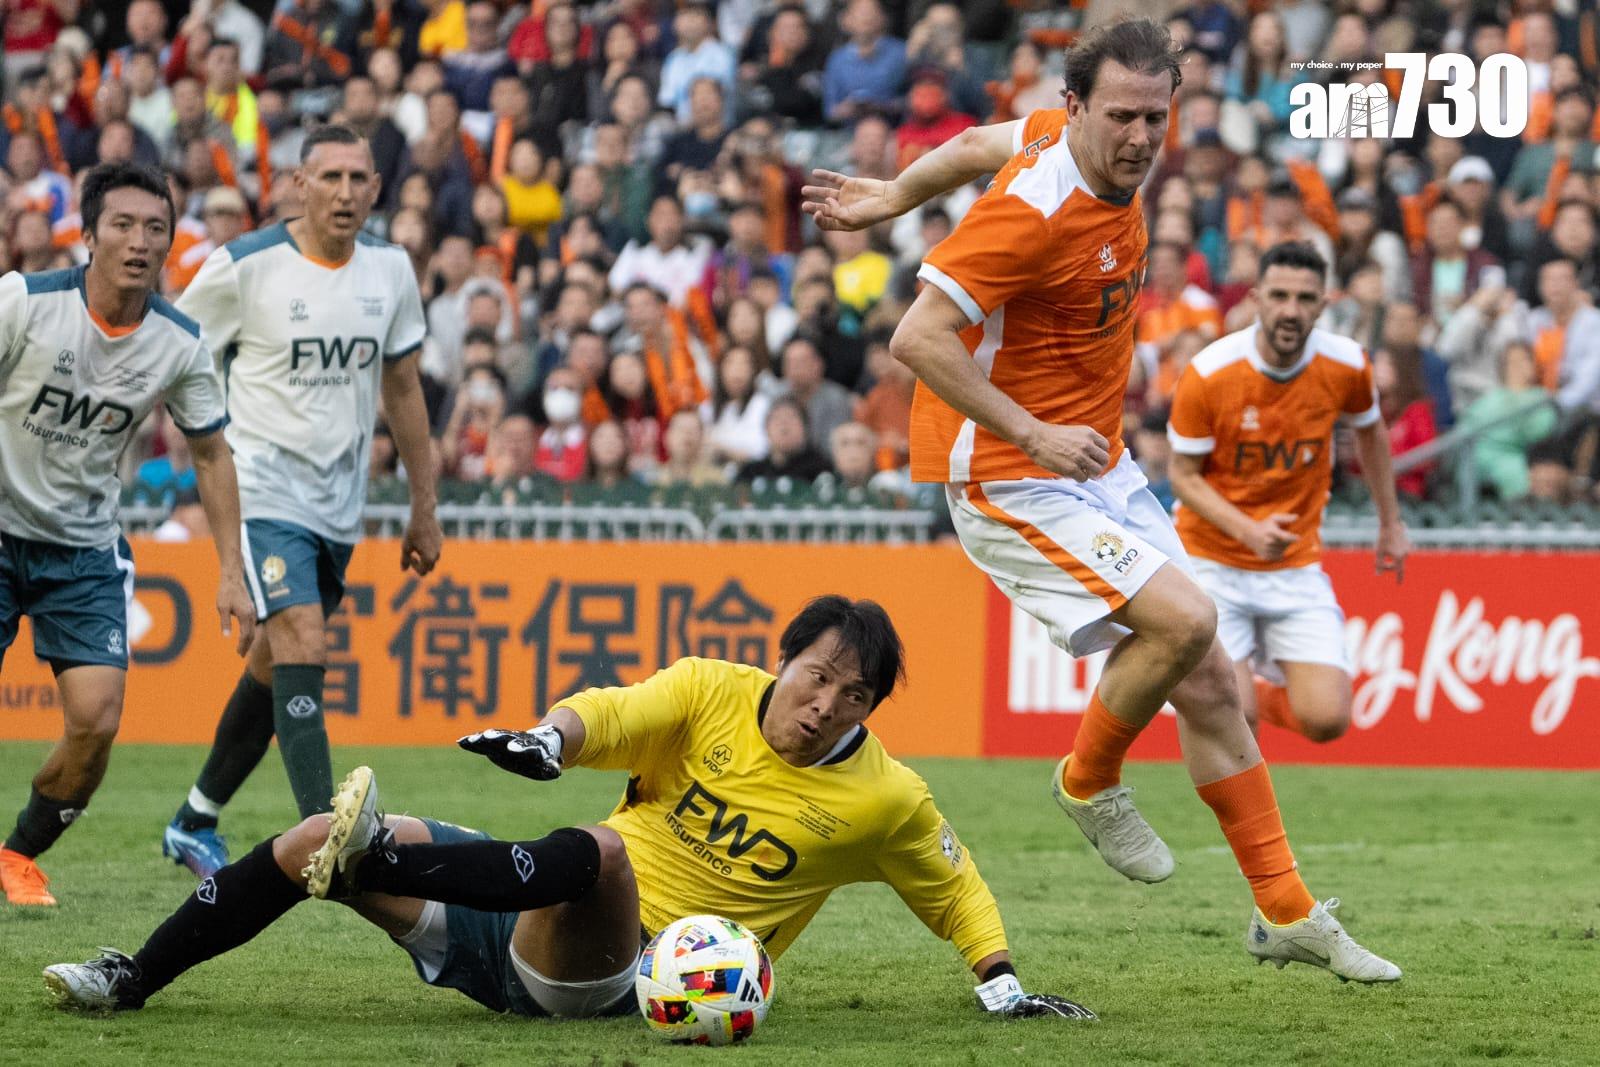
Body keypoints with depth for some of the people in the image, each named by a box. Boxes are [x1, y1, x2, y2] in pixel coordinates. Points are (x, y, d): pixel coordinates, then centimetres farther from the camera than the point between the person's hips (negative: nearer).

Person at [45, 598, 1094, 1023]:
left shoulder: (884, 797, 1)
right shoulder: (714, 694, 3)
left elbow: (956, 886, 16)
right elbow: (616, 713, -13)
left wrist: (1002, 982, 5)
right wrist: (551, 738, -34)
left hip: (616, 971, -4)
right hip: (522, 933, 4)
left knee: (598, 852, -40)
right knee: (313, 838, -3)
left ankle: (370, 854, -52)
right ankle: (139, 977, 8)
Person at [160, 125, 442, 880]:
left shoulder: (390, 269, 4)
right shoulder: (244, 267, -12)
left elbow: (402, 388, 14)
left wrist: (423, 508, 15)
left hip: (340, 502, 6)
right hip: (264, 488, -6)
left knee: (275, 665, 12)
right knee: (301, 649, -19)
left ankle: (194, 824, 28)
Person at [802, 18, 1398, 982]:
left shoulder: (1098, 153, 0)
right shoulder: (1034, 213, -25)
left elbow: (980, 145, 18)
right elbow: (919, 338, -25)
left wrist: (888, 199, 31)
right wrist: (1034, 434, -25)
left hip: (1097, 465, 9)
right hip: (1008, 476, -9)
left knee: (1208, 680, 6)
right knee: (1182, 617, -24)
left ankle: (1286, 915, 14)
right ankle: (1089, 784, 4)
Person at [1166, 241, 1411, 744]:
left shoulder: (1346, 365, -9)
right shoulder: (1208, 374, -17)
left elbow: (1370, 433, 14)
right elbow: (1184, 476, -8)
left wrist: (1390, 523, 21)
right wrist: (1249, 531, -24)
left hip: (1297, 569, 3)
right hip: (1214, 562, -3)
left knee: (1326, 720, -11)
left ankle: (1267, 685, 23)